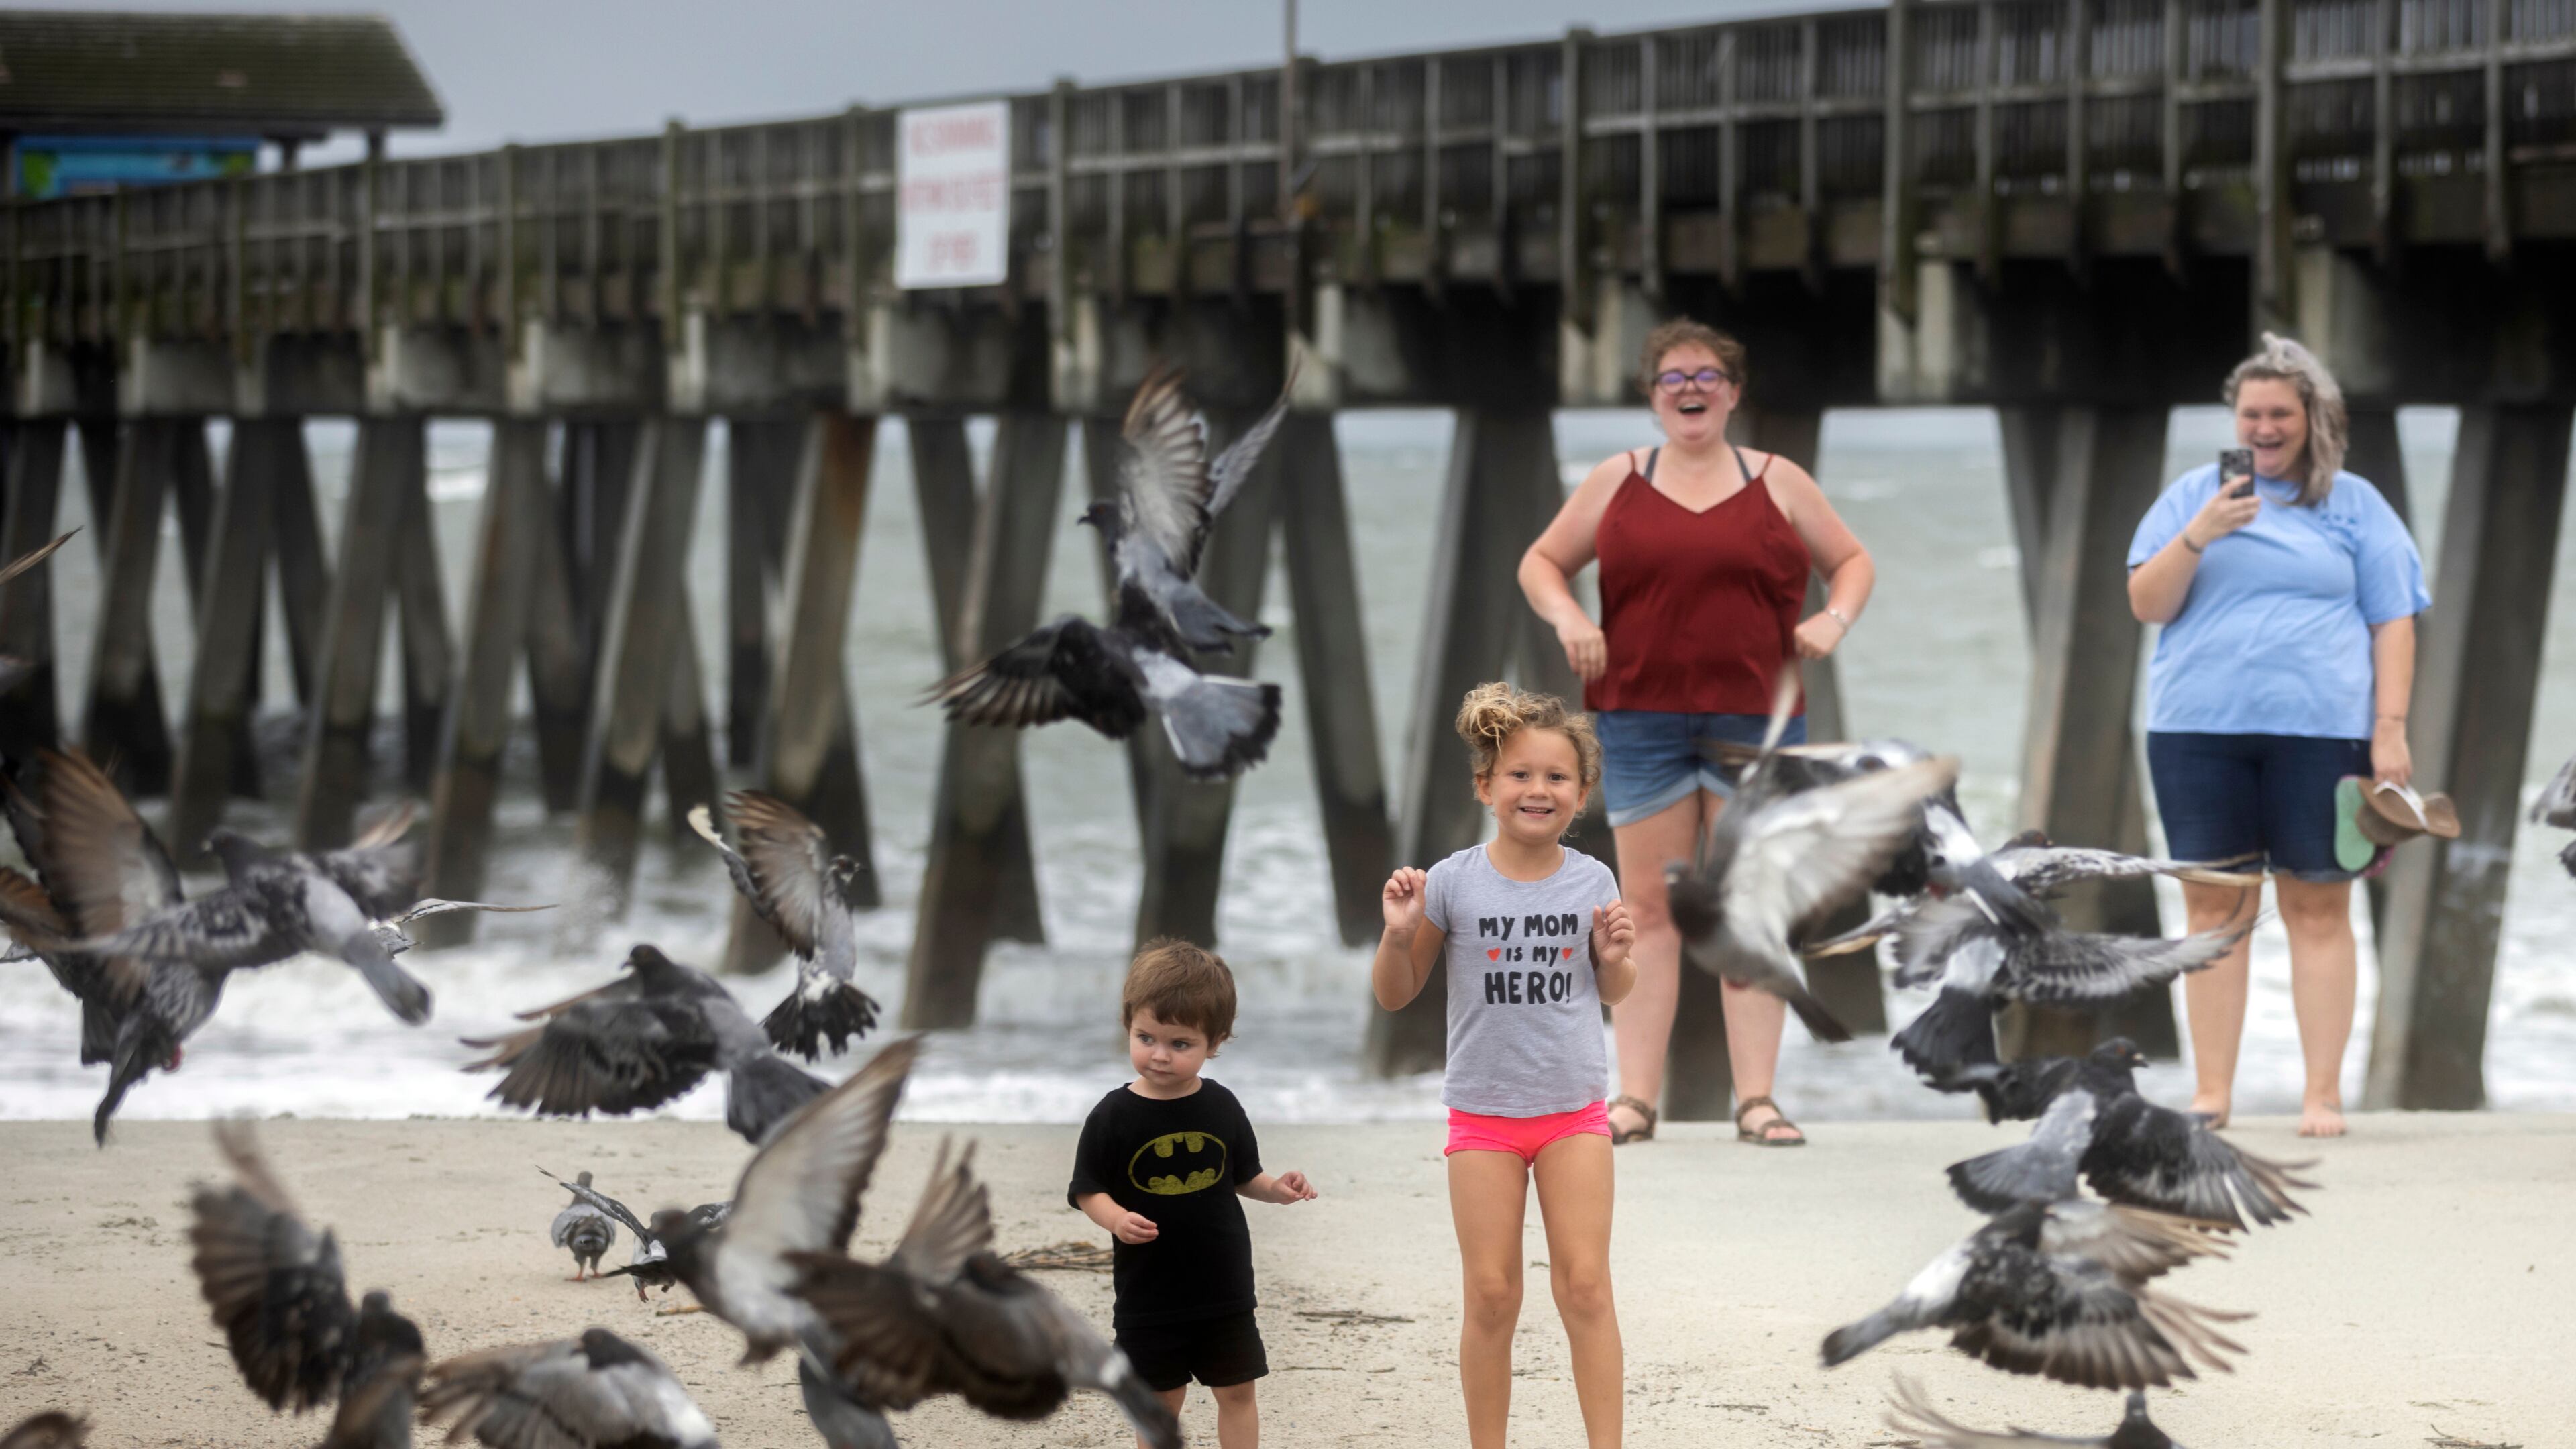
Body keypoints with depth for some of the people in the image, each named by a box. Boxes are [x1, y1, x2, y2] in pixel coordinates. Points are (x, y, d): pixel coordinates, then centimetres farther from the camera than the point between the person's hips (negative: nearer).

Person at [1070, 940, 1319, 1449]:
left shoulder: (1221, 1108, -2)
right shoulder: (1115, 1117, -10)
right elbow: (1089, 1190, -6)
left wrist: (1276, 1189, -9)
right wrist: (1116, 1219, -25)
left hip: (1223, 1288, 2)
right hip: (1149, 1291, -2)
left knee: (1237, 1391, 8)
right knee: (1161, 1402, 6)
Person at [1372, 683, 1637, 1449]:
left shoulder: (1592, 881, -1)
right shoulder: (1453, 883, -7)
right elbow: (1395, 993, 1)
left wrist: (1614, 955, -8)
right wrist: (1399, 932, -17)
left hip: (1573, 1113, 1)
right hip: (1483, 1117, -1)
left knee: (1585, 1285, -4)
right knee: (1492, 1296, 2)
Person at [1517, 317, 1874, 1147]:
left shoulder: (1777, 483, 8)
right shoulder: (1617, 483, 9)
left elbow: (1853, 561, 16)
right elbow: (1542, 561, 16)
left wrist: (1834, 620, -3)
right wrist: (1567, 616, -4)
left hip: (1754, 718, 0)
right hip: (1639, 718, 0)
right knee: (1649, 905, 0)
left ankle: (1757, 1099, 1)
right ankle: (1636, 1097, 1)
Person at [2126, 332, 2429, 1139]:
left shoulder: (2354, 505, 10)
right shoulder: (2193, 495, 12)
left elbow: (2394, 622, 7)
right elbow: (2146, 604, 5)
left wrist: (2391, 729, -2)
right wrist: (2199, 535, -11)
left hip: (2319, 730, -1)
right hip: (2199, 731, 1)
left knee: (2318, 910, 0)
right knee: (2213, 907, 1)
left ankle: (2322, 1096, 2)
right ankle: (2212, 1093, 4)